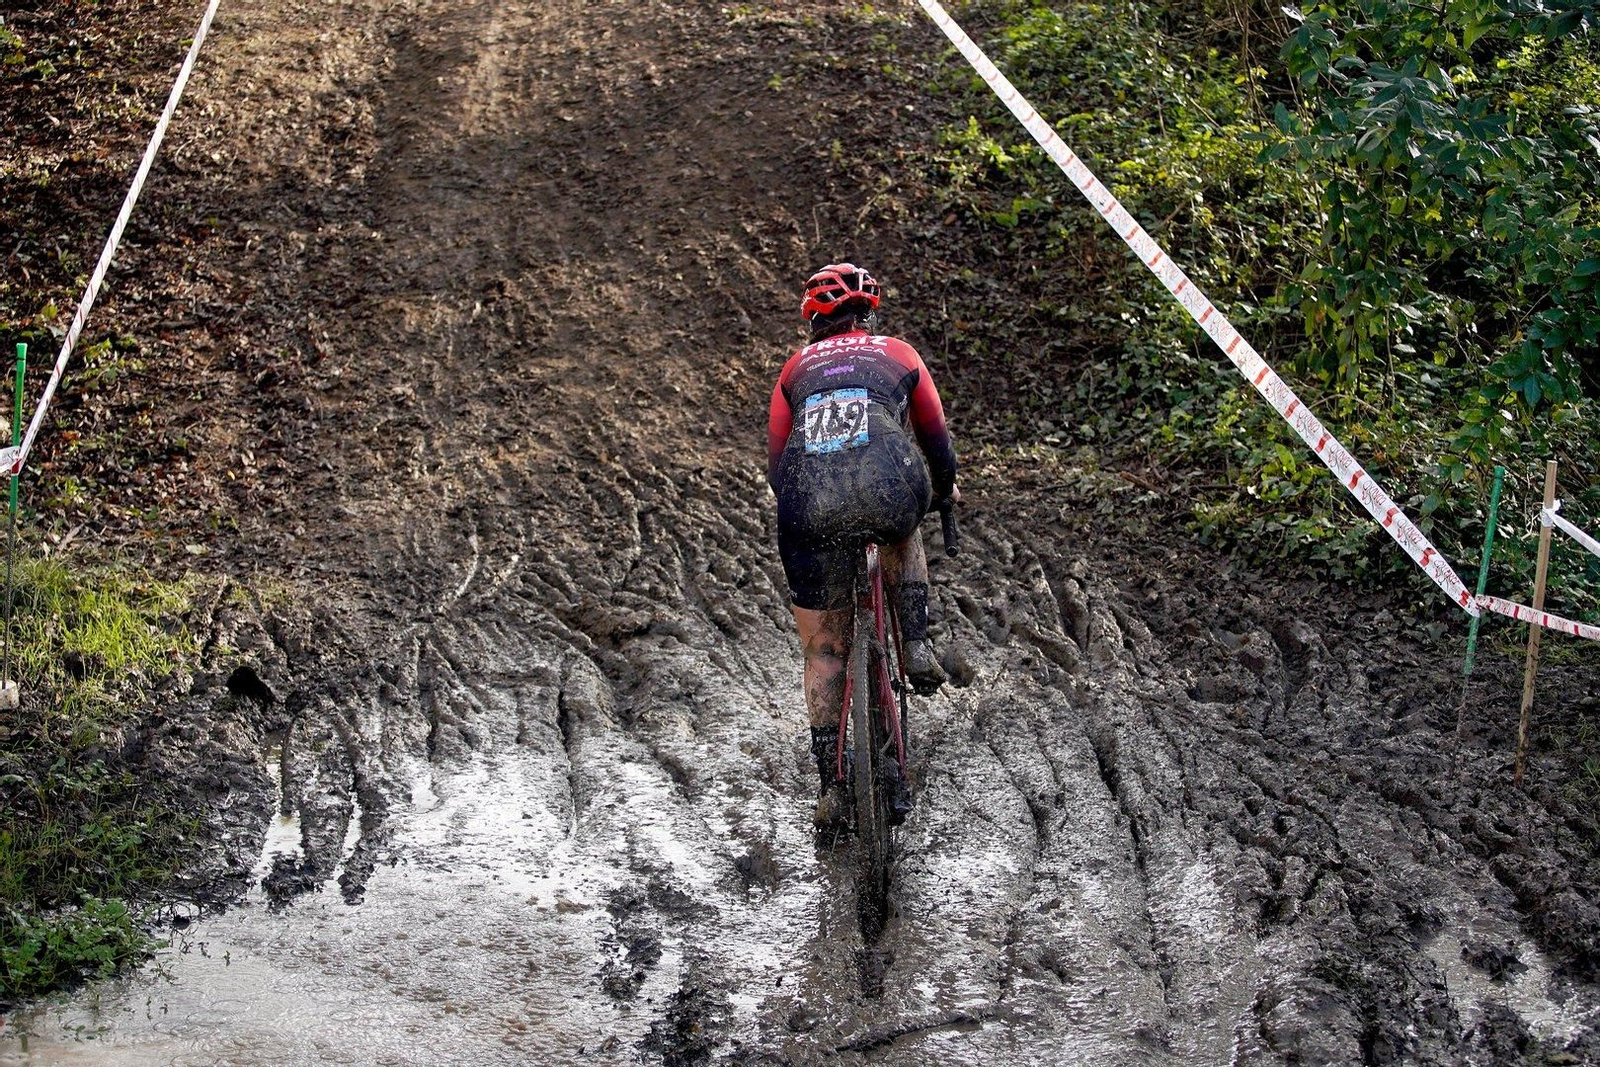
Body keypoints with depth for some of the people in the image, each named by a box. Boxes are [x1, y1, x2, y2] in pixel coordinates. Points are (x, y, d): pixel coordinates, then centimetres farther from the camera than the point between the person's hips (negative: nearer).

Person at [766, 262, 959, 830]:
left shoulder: (797, 367, 29)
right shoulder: (898, 354, 27)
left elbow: (776, 463, 29)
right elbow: (937, 444, 35)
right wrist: (945, 490, 56)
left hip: (808, 504, 1)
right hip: (887, 487, -1)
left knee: (823, 649, 16)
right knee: (903, 535, 38)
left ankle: (830, 787, 15)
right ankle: (915, 645, 18)